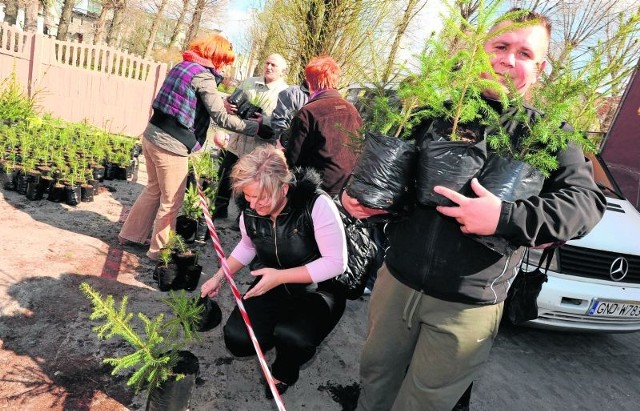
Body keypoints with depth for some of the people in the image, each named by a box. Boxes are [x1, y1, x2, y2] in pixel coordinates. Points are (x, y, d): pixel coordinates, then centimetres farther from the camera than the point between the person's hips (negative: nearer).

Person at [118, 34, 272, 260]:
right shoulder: (204, 76, -14)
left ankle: (130, 234, 39)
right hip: (171, 145, -9)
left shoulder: (182, 66, 12)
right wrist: (258, 128, -12)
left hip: (152, 135, 9)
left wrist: (222, 104, 17)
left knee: (153, 189, 25)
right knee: (171, 201, 7)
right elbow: (222, 118, -16)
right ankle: (158, 249, 22)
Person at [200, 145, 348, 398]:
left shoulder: (316, 204, -27)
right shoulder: (250, 211, -9)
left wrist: (280, 276, -27)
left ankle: (285, 371, 7)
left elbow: (336, 262, -24)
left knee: (292, 338, -30)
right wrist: (219, 276, 2)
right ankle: (280, 330, 17)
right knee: (237, 339, -14)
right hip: (273, 286, 5)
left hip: (318, 289, -4)